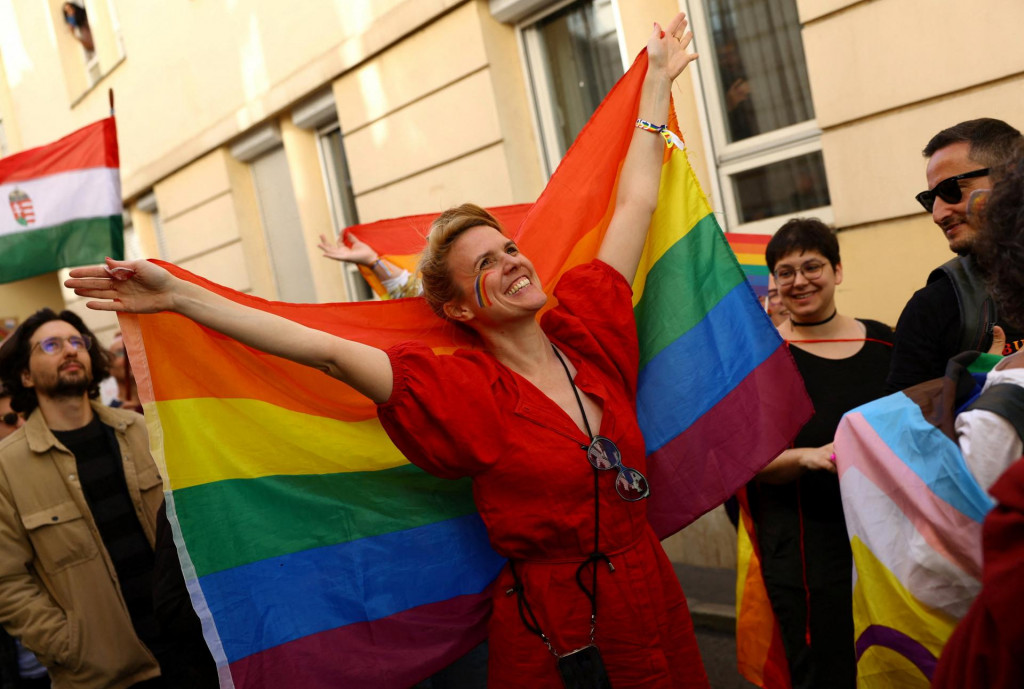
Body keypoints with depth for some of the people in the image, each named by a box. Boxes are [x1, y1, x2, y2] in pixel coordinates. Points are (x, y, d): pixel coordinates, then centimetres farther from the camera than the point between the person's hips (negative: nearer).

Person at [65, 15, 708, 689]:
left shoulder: (586, 332, -3)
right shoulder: (457, 390, -14)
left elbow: (634, 203, 4)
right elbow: (326, 350, -21)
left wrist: (659, 77, 12)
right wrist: (179, 295, -23)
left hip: (655, 604, 5)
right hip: (550, 632, -4)